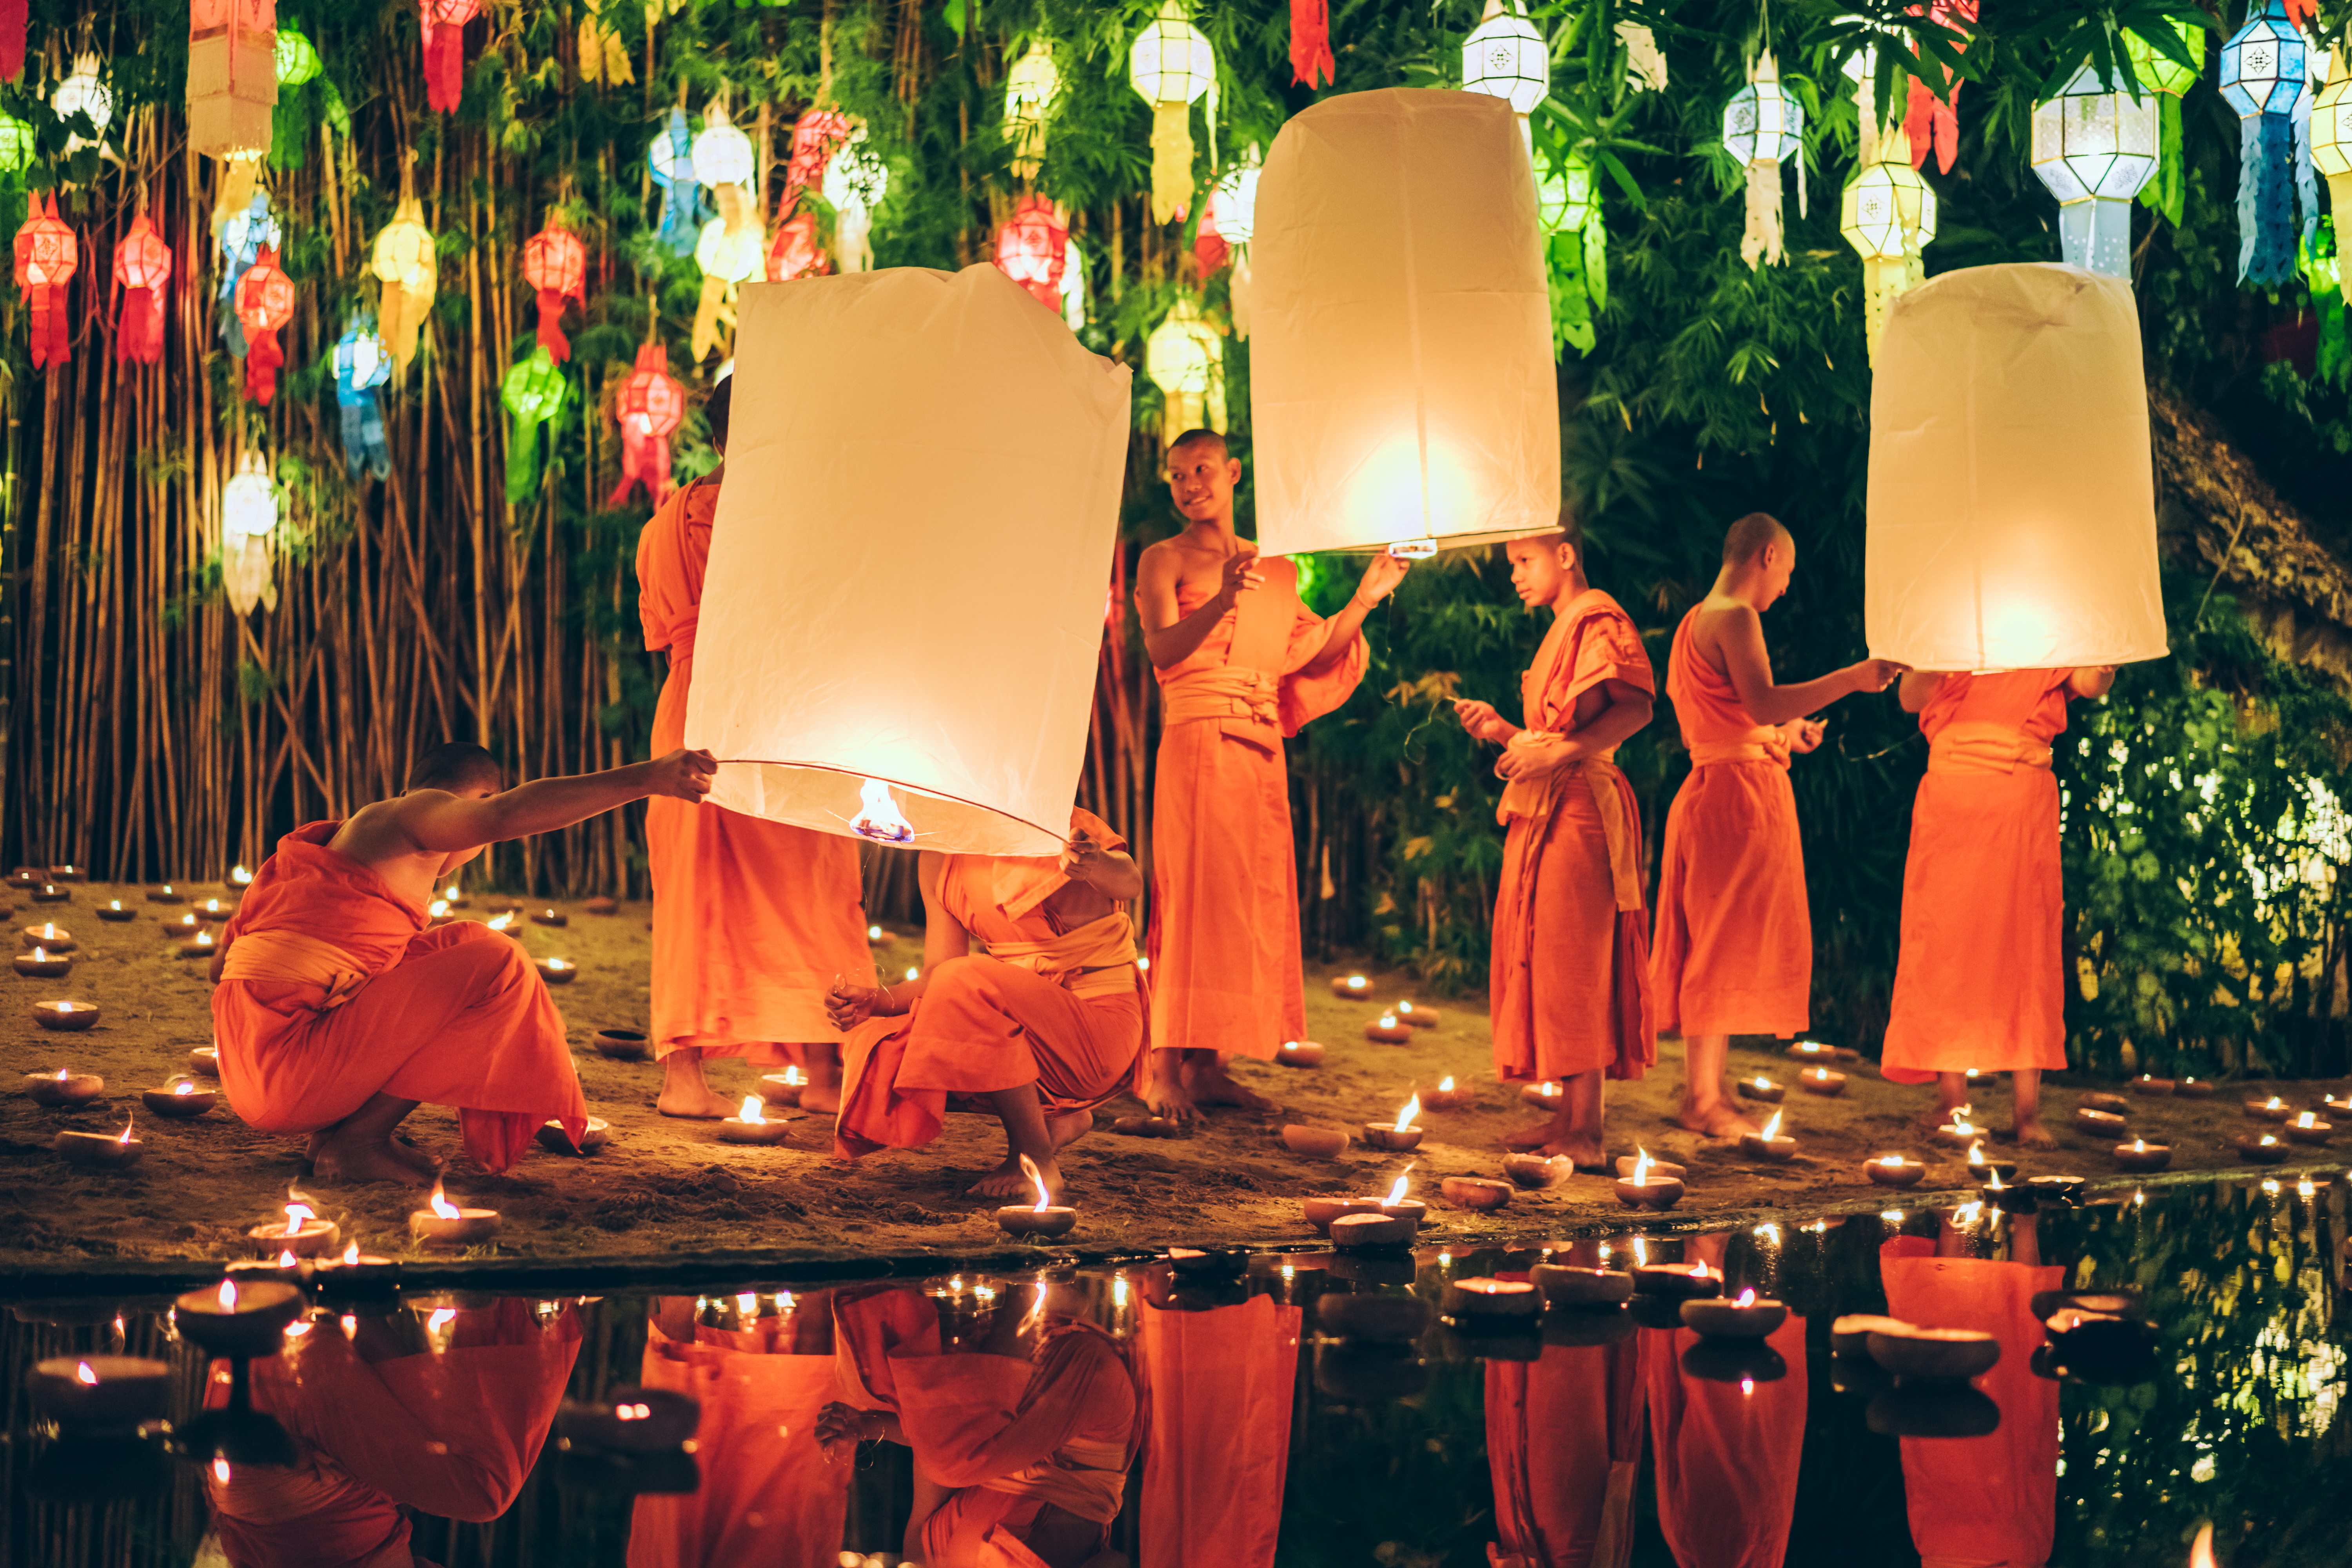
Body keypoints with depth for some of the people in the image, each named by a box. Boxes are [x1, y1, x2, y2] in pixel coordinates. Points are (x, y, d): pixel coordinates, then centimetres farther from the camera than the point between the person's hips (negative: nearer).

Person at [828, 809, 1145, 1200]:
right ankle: (1058, 1119, 5)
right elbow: (938, 974, 4)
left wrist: (1096, 866, -60)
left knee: (967, 983, -32)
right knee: (882, 1050, -9)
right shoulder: (938, 861, 5)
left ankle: (1036, 1162, -20)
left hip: (1100, 1019, -7)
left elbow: (1129, 882, -36)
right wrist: (875, 1001, -16)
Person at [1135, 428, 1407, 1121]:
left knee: (1251, 902, 3)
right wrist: (1221, 602, -31)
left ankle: (1207, 1067, 7)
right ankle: (1163, 1069, -13)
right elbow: (1163, 648, -15)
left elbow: (1311, 650, 22)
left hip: (1261, 752, 6)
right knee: (1194, 898, -12)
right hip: (1197, 743, -6)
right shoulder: (1165, 561, 1)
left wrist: (1365, 599, 12)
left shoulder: (1273, 571, 18)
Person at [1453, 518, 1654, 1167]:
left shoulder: (1598, 620, -8)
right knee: (1544, 961, 9)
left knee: (1572, 964, -12)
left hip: (1578, 809, -10)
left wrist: (1556, 751, -23)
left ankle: (1586, 1132, -13)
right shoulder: (1561, 631, 23)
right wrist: (1504, 732, 11)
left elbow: (1634, 708, -21)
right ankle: (1570, 1116, 13)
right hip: (1543, 813, 10)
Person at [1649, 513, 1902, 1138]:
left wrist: (1784, 733, 25)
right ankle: (1704, 1096, -7)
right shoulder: (1735, 618, -12)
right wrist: (1852, 678, -29)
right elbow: (1761, 701, -26)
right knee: (1727, 944, -8)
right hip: (1739, 791, -10)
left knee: (1714, 947, 12)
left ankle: (1701, 1090, 15)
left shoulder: (1697, 622, 19)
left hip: (1714, 790, 10)